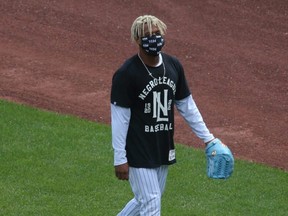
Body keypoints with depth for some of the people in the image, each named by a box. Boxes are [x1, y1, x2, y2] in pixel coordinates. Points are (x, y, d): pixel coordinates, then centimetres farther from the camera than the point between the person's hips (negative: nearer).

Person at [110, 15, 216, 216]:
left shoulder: (173, 65, 3)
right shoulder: (126, 74, -16)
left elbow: (186, 105, 12)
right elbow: (120, 118, -14)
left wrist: (207, 137, 10)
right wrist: (120, 159, -15)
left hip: (164, 150, 7)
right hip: (138, 153, -7)